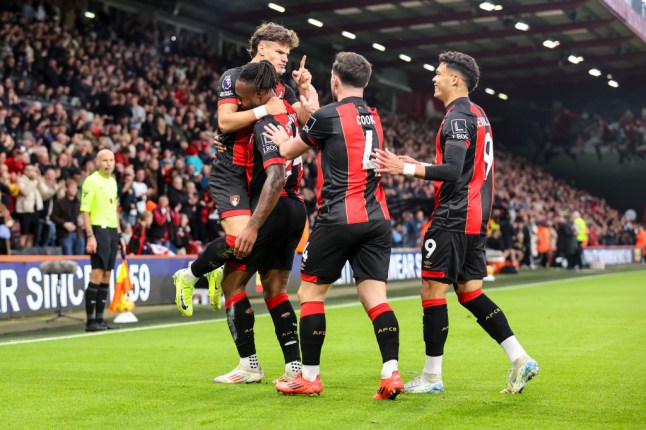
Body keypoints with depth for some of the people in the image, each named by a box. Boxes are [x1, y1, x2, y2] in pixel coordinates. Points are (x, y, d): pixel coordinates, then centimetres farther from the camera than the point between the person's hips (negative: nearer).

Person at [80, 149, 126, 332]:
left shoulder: (113, 182, 17)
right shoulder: (91, 181, -6)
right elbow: (85, 210, -11)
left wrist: (119, 235, 20)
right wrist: (90, 236, -18)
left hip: (112, 230, 8)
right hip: (99, 229, -8)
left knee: (106, 276, 7)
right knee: (97, 275, -10)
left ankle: (99, 318, 12)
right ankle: (90, 320, -7)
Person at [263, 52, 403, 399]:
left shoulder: (329, 115, -6)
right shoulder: (374, 118, 14)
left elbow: (289, 152, 9)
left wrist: (281, 139, 32)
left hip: (339, 218, -6)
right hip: (377, 219, 6)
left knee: (310, 292, 7)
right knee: (375, 297, 2)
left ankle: (309, 377, 10)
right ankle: (391, 374, -10)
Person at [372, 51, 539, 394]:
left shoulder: (458, 118, -13)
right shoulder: (478, 115, 18)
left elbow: (453, 171, -22)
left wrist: (408, 169, -19)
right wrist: (418, 165, 20)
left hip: (453, 218, -10)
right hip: (476, 218, 10)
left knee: (432, 290, -4)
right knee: (470, 292, 12)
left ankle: (431, 376, 1)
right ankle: (520, 359, 8)